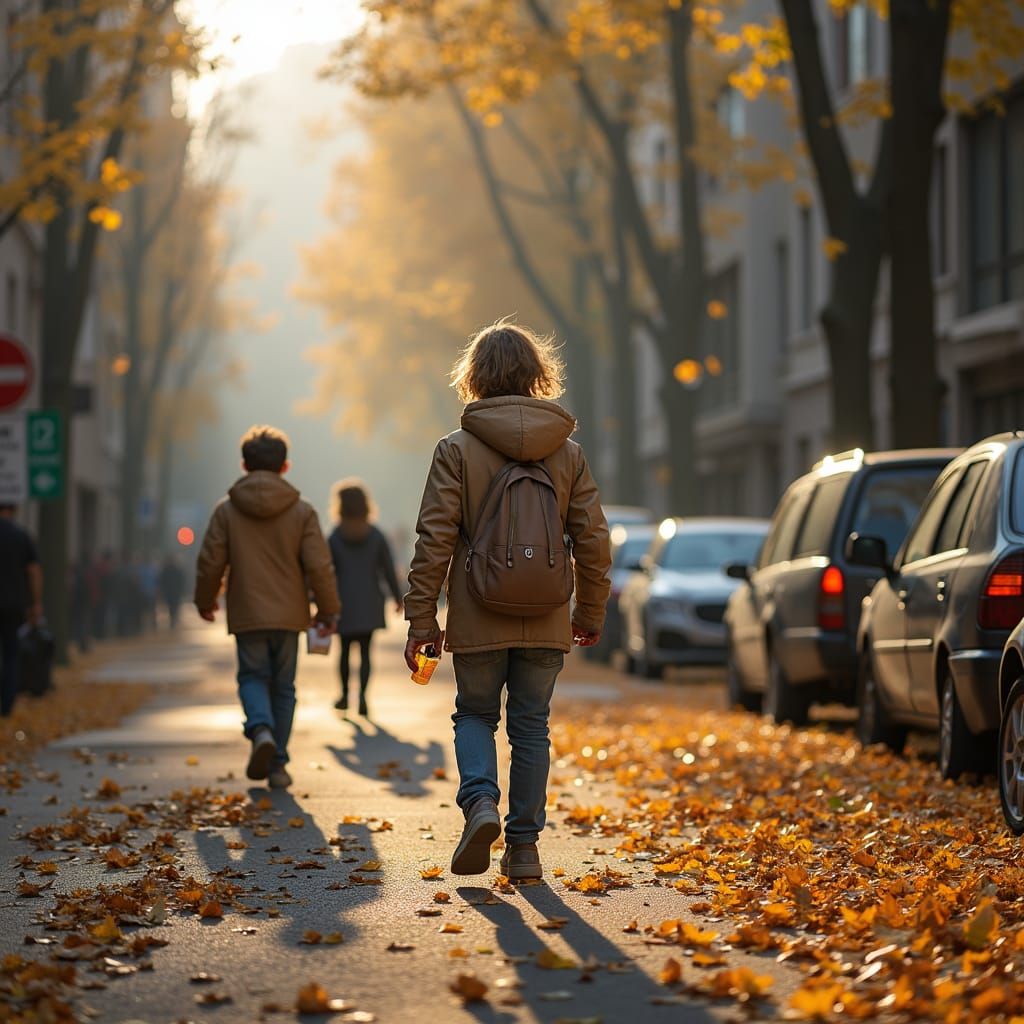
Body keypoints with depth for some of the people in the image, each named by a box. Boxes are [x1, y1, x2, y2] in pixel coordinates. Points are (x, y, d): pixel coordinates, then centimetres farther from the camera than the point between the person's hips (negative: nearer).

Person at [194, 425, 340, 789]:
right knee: (283, 686, 11)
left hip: (247, 615, -1)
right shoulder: (302, 511, -3)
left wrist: (204, 601, 17)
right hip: (289, 614, 1)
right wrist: (328, 610, 7)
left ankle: (261, 730, -19)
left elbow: (210, 563, -1)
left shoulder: (227, 510, -3)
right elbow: (319, 566, -5)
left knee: (253, 677, 11)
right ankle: (277, 765, 10)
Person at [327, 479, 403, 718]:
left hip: (344, 604, -1)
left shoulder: (334, 538, -6)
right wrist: (397, 597, 12)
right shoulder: (376, 536, -2)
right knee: (365, 652, 3)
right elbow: (389, 570, 0)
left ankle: (345, 695, 20)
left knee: (345, 650, 14)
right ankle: (362, 695, -12)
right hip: (369, 605, 1)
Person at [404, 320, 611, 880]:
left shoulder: (457, 450, -7)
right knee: (531, 728, 11)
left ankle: (480, 802, -10)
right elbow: (593, 540, 4)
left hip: (478, 621, -2)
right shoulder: (568, 452, 2)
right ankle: (523, 847, 11)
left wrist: (420, 620, -3)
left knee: (475, 714, 15)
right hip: (546, 622, 2)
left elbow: (435, 540, -9)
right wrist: (590, 613, 16)